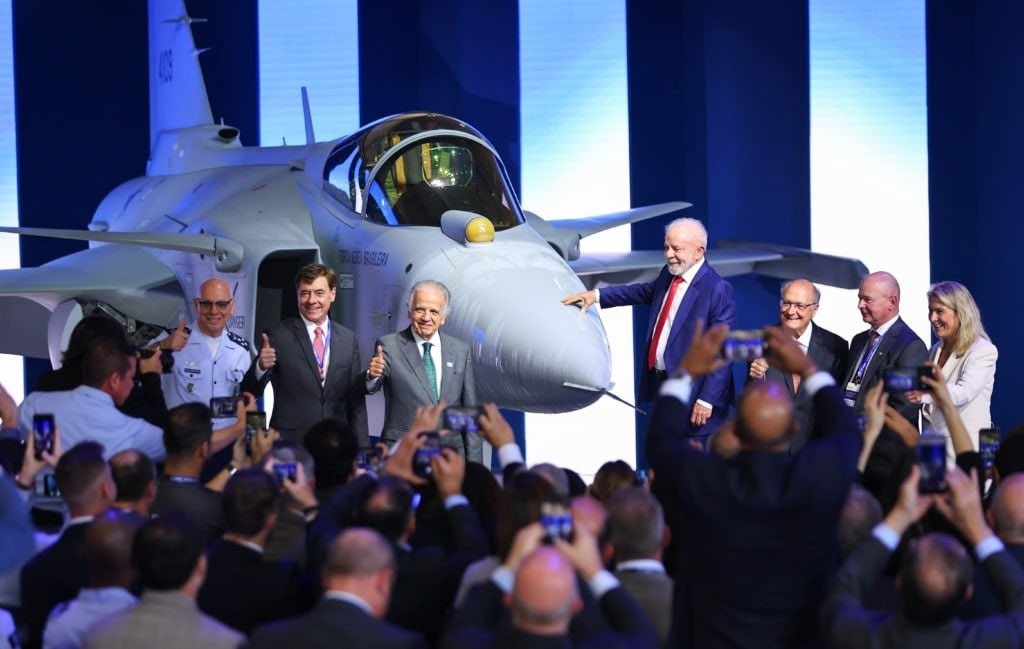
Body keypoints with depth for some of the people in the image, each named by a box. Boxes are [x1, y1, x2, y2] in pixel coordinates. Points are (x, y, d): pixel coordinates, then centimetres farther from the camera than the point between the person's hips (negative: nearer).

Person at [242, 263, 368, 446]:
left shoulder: (348, 339, 7)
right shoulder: (279, 335, -4)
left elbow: (355, 398, 11)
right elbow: (250, 391, -4)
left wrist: (361, 451, 7)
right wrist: (261, 367, -24)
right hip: (288, 445, -3)